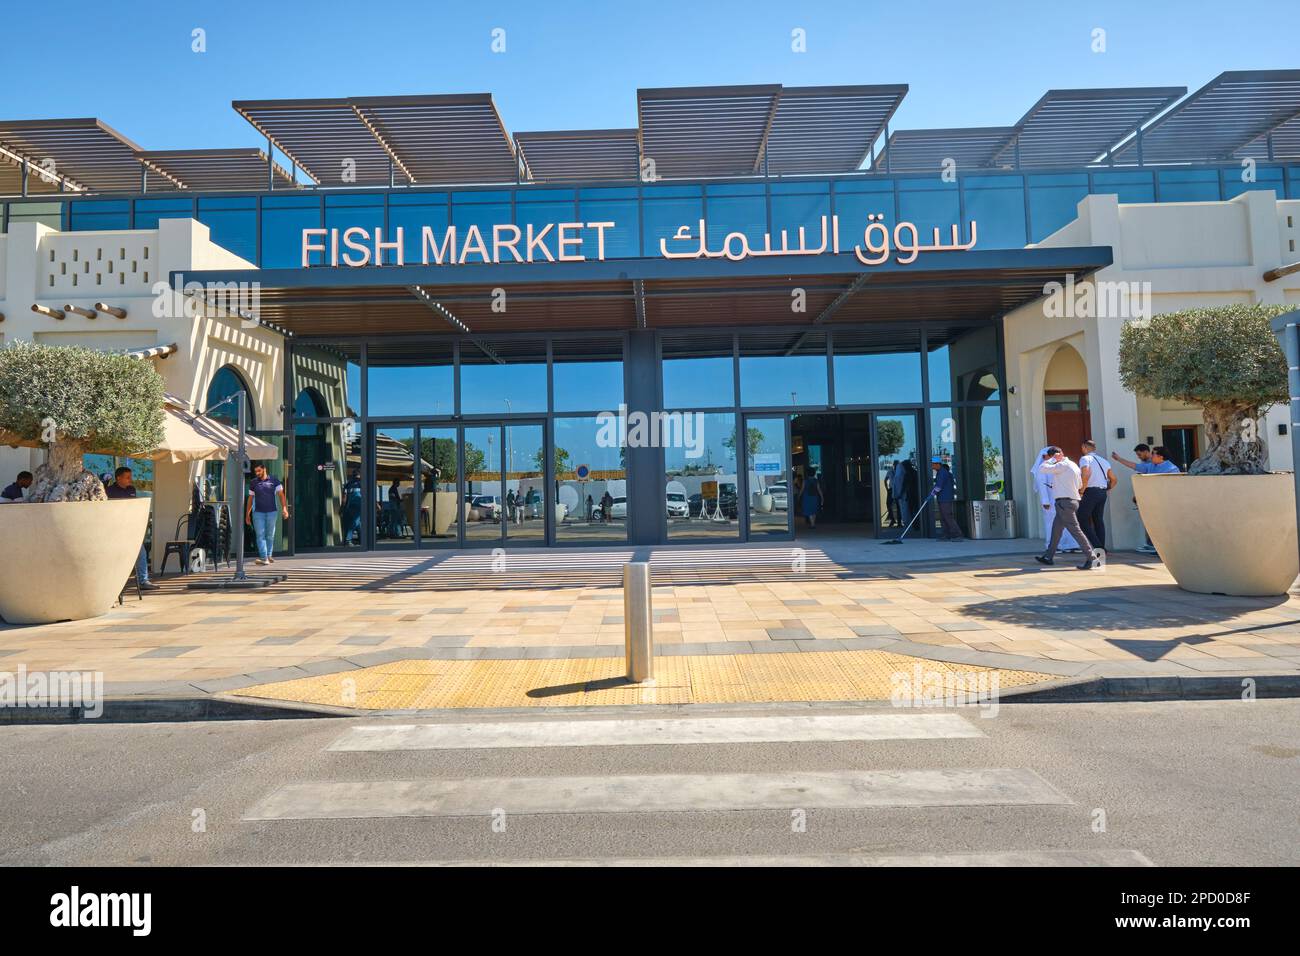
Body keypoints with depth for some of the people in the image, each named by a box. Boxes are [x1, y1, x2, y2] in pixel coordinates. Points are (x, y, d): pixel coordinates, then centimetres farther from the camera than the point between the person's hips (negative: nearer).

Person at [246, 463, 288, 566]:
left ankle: (269, 556, 17)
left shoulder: (274, 481, 2)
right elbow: (250, 499, 11)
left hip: (271, 512, -1)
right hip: (258, 512, 1)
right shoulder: (253, 483, 7)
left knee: (270, 535, 7)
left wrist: (284, 508, -14)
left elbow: (281, 495, -2)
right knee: (260, 535, -7)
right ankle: (264, 558, -11)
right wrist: (247, 514, 9)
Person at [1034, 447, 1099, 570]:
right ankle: (1048, 557, 20)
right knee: (1056, 530, 14)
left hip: (1064, 502, -10)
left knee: (1075, 529, -10)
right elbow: (1080, 485, 22)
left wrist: (1053, 459, -10)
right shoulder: (1073, 465, 16)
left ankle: (1091, 558, -11)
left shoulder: (1063, 465, -14)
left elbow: (1042, 468, -21)